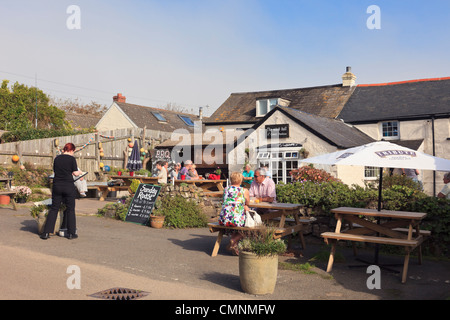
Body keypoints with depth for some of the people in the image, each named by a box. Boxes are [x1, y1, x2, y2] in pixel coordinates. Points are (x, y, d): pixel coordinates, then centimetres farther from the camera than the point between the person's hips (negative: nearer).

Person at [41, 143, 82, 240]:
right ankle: (71, 233, 10)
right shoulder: (71, 159, -5)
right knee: (70, 209, 5)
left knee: (54, 209, 9)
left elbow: (55, 171, 13)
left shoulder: (57, 158, 8)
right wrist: (79, 172, 15)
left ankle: (46, 233, 6)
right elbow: (75, 173, -5)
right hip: (69, 186, -4)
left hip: (57, 185, 4)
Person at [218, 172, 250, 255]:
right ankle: (234, 241, 6)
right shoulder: (244, 190, 2)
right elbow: (247, 203, 19)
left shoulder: (226, 189, 13)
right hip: (236, 220, -5)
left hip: (222, 220, 5)